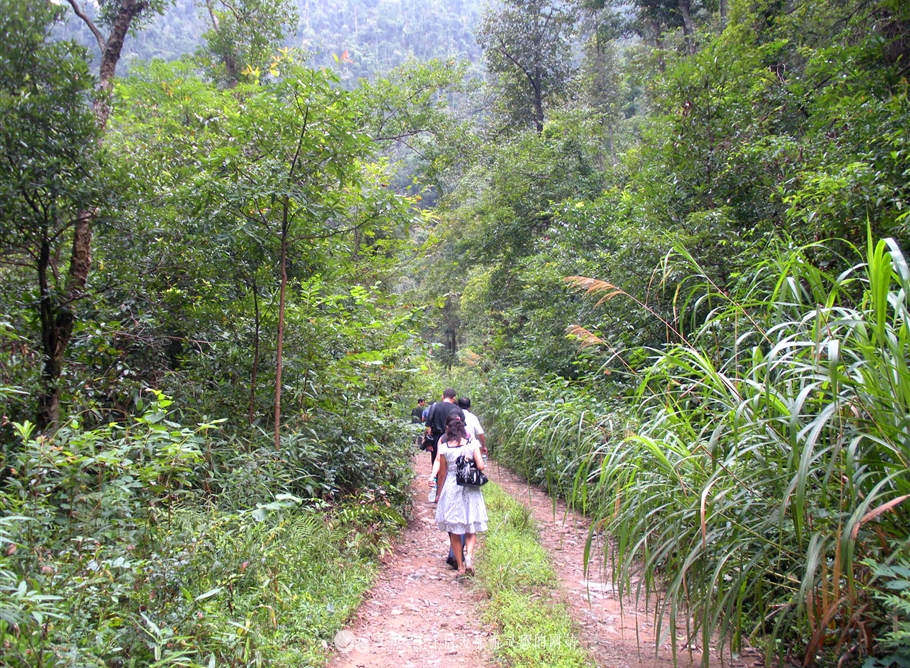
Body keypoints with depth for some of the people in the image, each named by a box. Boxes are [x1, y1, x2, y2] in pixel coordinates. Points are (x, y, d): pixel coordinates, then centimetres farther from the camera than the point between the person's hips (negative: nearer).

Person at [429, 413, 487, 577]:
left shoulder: (444, 447, -5)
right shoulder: (472, 443, -5)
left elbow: (443, 473, 0)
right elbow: (480, 466, -10)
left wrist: (439, 493, 12)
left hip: (451, 490, 0)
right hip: (470, 490, 0)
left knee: (454, 532, 10)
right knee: (471, 529, 11)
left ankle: (460, 566, 12)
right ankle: (469, 555, -13)